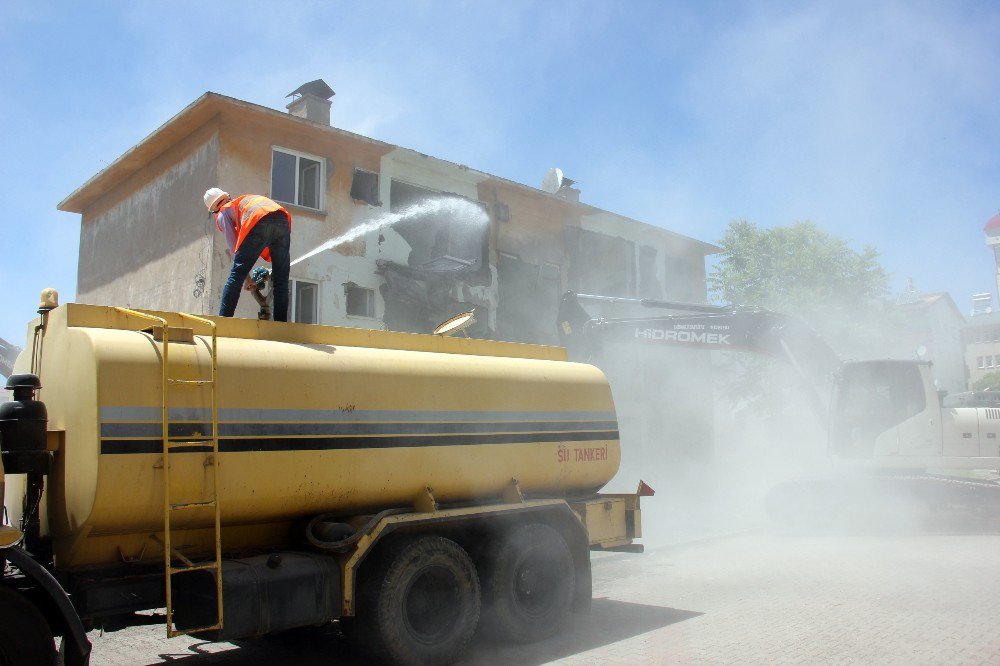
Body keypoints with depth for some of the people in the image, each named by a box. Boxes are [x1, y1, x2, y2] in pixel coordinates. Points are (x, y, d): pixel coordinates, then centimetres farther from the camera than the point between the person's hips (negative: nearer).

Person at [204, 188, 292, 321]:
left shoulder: (222, 214, 26)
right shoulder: (247, 199, 44)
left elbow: (234, 246, 16)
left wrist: (248, 278, 22)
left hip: (259, 223, -5)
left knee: (236, 275, 1)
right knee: (281, 280, 7)